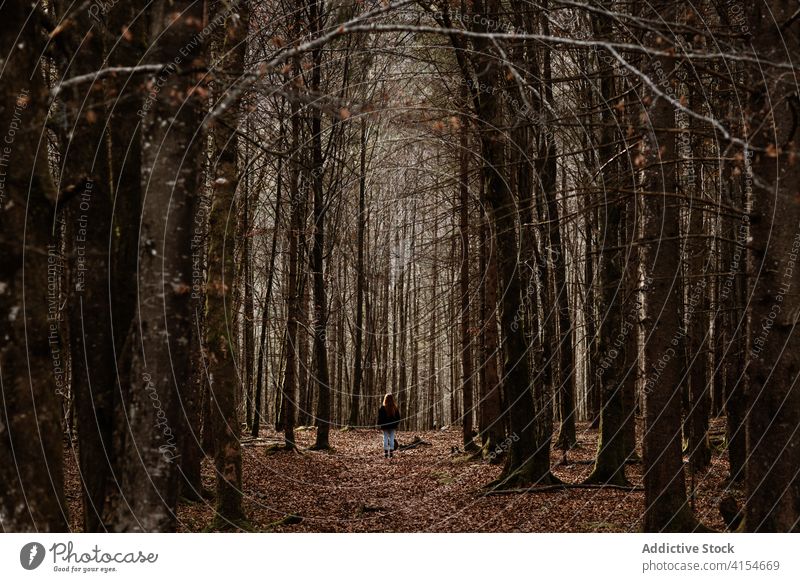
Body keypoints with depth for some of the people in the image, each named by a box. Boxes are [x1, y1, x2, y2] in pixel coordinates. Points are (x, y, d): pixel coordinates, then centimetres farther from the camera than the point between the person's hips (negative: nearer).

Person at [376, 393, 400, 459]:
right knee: (392, 439, 7)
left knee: (385, 439, 5)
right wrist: (396, 425, 16)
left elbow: (380, 418, -8)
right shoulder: (395, 408, -2)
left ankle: (386, 454, 4)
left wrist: (379, 425, 4)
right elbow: (398, 418, 5)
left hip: (385, 427, -2)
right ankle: (390, 454, 6)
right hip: (392, 426, 2)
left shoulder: (382, 408, -12)